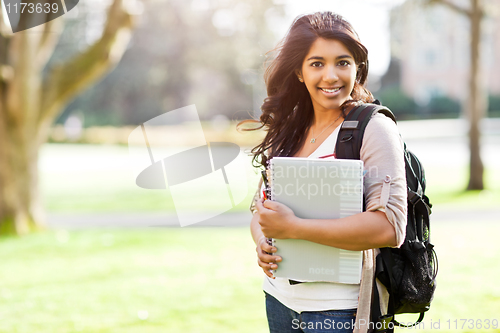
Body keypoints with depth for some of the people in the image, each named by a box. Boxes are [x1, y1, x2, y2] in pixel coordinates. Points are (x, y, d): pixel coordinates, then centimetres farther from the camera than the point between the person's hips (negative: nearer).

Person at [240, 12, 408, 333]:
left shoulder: (375, 129, -12)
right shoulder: (288, 132, 7)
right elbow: (261, 208, 13)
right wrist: (263, 245, -9)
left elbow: (389, 227, -22)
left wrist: (293, 227, -22)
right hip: (280, 300, 6)